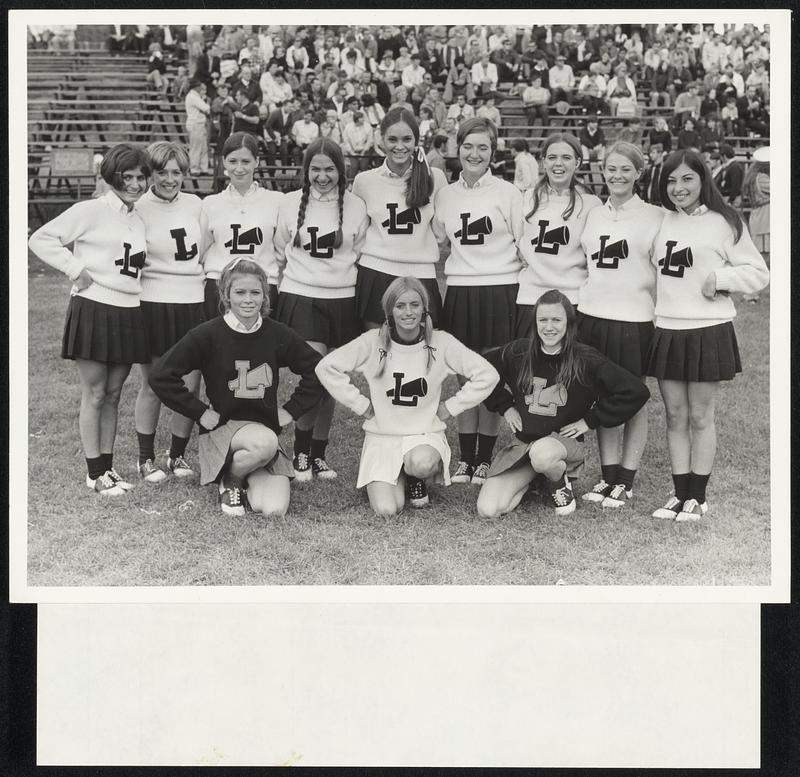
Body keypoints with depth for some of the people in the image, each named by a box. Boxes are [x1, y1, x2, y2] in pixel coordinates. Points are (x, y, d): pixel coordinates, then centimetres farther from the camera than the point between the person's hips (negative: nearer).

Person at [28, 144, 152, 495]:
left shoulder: (140, 220, 13)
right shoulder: (92, 211, -7)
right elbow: (41, 238, -10)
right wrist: (75, 269, -13)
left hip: (128, 314, 6)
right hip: (93, 310, -6)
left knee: (113, 394, 12)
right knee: (94, 394, 1)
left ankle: (107, 465, 21)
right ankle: (95, 472, 9)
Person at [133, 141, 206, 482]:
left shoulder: (195, 204, 9)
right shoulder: (139, 209, -5)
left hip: (194, 304, 4)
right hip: (153, 304, -4)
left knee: (190, 386, 4)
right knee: (153, 386, 3)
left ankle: (178, 454, 22)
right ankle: (146, 458, 19)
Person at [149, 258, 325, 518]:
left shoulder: (277, 335, -1)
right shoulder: (207, 335, -8)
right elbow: (160, 375, -9)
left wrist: (291, 410, 2)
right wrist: (200, 412, -10)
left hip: (266, 426, 3)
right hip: (222, 428, -3)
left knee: (275, 509, -19)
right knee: (265, 442, -37)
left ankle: (247, 478, 15)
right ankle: (229, 480, -4)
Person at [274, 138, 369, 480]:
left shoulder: (355, 206, 4)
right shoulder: (291, 203, 3)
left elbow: (361, 254, 12)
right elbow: (280, 255, 14)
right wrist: (282, 288, 16)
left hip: (341, 300, 2)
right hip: (300, 297, -2)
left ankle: (319, 455, 20)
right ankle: (301, 453, 1)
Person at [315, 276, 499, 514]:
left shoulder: (440, 343, -6)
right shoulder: (373, 341, -7)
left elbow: (487, 375, -4)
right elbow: (326, 368, -6)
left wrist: (450, 407, -5)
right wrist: (361, 404, -6)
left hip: (426, 435, 0)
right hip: (381, 436, 0)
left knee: (422, 463, -38)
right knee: (387, 510, -19)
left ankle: (416, 479, 2)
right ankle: (400, 478, 18)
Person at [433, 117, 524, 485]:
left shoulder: (508, 193, 0)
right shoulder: (445, 195, 10)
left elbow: (525, 244, 2)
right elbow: (436, 242, 20)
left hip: (500, 291, -3)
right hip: (459, 291, 3)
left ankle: (485, 459, 10)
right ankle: (465, 458, 15)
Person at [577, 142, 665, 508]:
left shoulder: (654, 216, -2)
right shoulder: (594, 215, 12)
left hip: (633, 317, -4)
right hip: (592, 314, 4)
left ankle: (626, 481, 11)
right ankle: (607, 476, 18)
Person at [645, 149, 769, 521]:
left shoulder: (723, 222, -4)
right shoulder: (664, 222, 9)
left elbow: (758, 273, -2)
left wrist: (720, 277, -15)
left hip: (707, 332, -4)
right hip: (667, 330, 4)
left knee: (700, 418, 5)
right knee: (674, 417, 9)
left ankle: (697, 497, 16)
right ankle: (680, 494, 19)